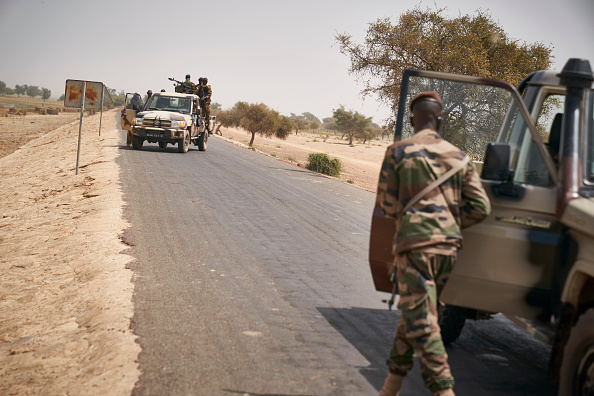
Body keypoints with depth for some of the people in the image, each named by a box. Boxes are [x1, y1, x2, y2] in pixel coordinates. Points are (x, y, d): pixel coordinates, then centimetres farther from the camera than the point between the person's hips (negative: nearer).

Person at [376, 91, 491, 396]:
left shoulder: (398, 151, -2)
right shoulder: (457, 156, 8)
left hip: (415, 244, -5)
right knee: (413, 314, 18)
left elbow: (386, 202, 2)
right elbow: (480, 207, 5)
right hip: (449, 246, 5)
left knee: (421, 322, -5)